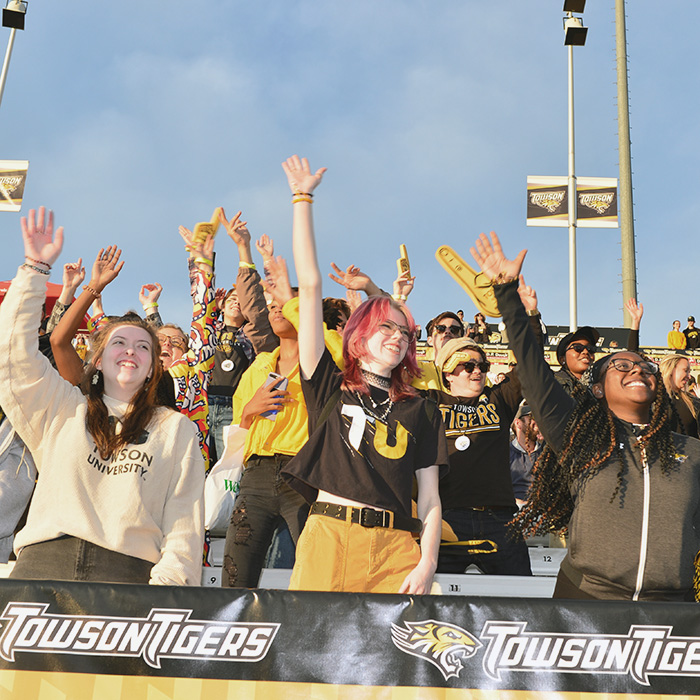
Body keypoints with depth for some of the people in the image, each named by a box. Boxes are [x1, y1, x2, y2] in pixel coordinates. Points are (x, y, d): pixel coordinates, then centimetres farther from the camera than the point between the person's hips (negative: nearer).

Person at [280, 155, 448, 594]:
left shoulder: (421, 411, 14)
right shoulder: (329, 387, 10)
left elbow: (430, 500, 11)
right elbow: (310, 287, 7)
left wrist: (427, 562, -5)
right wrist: (302, 199, 7)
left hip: (395, 547, 2)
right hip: (327, 537, -1)